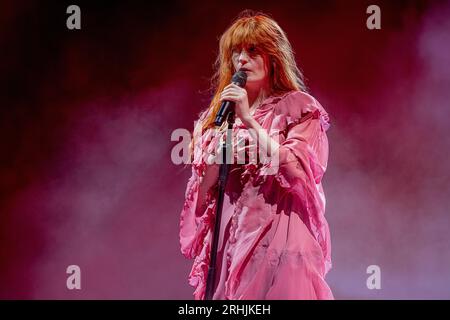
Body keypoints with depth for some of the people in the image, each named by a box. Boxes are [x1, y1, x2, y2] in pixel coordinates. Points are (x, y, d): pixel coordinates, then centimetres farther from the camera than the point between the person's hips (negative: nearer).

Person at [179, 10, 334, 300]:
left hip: (277, 240, -4)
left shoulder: (298, 107, 3)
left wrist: (249, 121, -12)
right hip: (228, 241, 4)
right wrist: (216, 158, -6)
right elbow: (201, 196, 14)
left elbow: (298, 171, -12)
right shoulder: (219, 114, 16)